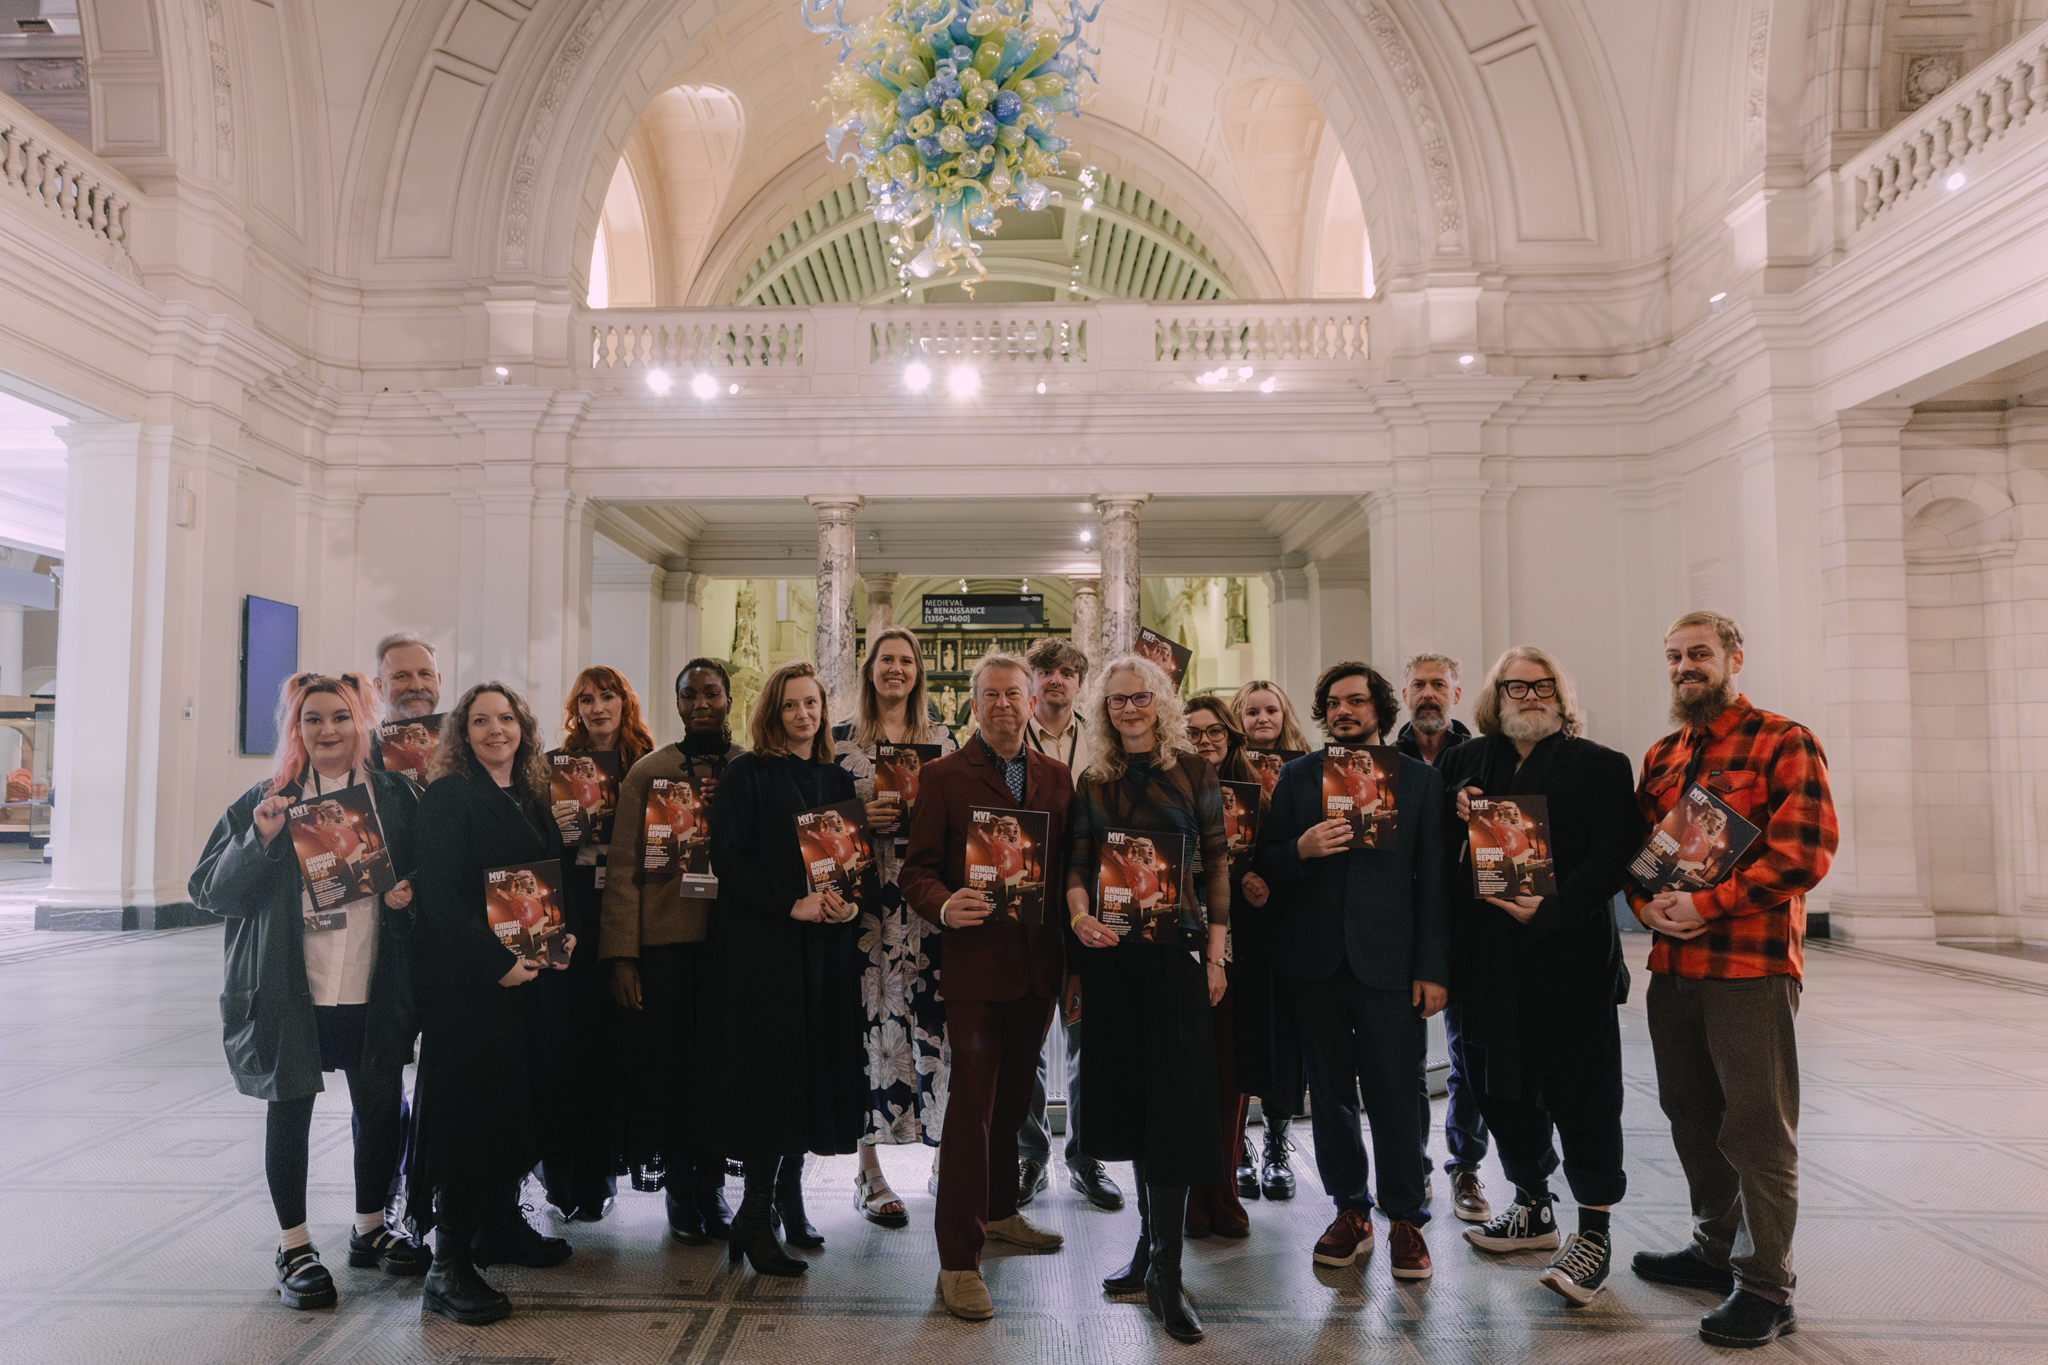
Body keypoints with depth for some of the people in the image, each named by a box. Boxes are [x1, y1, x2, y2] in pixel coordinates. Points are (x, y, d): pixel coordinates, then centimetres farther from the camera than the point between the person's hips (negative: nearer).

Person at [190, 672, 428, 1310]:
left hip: (374, 989, 2)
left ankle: (369, 1228, 33)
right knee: (289, 1112, 9)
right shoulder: (267, 800, 1)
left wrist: (408, 895, -8)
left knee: (382, 1108, 10)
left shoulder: (396, 796, 5)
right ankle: (293, 1247, 26)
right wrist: (259, 841, -18)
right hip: (289, 988, -1)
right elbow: (210, 891, -2)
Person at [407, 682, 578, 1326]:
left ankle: (501, 1224, 31)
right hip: (465, 982, -7)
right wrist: (496, 961, -20)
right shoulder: (449, 795, -9)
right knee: (467, 1107, -5)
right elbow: (437, 893, -17)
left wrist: (563, 937, 1)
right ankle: (450, 1264, 3)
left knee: (524, 1099, 14)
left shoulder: (532, 800, 14)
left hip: (526, 976, 8)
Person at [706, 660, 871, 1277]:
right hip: (764, 944, -5)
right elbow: (728, 857, -11)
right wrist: (792, 904, -18)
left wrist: (854, 902, -7)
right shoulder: (747, 774, -1)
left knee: (818, 1066, 7)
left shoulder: (839, 780, 13)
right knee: (772, 1068, -7)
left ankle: (789, 1195, 23)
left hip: (829, 947, 5)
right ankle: (755, 1217, 2)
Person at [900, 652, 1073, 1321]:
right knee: (972, 1102, -4)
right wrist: (944, 907, -25)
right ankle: (959, 1260, 5)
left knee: (1012, 1096, 19)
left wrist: (1073, 944, -1)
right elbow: (917, 871, -5)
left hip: (1039, 960, 5)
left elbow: (1070, 865, 11)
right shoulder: (944, 776, -2)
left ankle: (998, 1211, 38)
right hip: (975, 960, -4)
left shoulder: (1057, 777, 10)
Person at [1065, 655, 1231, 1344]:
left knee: (1174, 1100, -4)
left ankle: (1166, 1269, 3)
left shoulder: (1193, 771, 2)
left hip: (1176, 950, -3)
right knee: (1130, 1095, 9)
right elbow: (1077, 866, 8)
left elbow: (1217, 864, 1)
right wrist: (1081, 916, -12)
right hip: (1111, 953, 3)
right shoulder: (1092, 781, 9)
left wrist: (1216, 952, -5)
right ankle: (1151, 1242, 24)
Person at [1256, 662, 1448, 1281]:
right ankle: (1350, 1212, 24)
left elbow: (1432, 879, 1)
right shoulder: (1297, 776, 8)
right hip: (1315, 961, 2)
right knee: (1330, 1093, 10)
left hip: (1387, 962, -2)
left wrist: (1432, 968, -4)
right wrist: (1301, 849, -15)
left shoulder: (1420, 779, 4)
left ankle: (1406, 1219, 16)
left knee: (1394, 1094, 0)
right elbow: (1266, 864, 7)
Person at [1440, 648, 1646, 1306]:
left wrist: (1551, 907, -20)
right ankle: (1532, 1209, 32)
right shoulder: (1464, 761, 12)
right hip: (1488, 960, 4)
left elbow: (1613, 856, -9)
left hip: (1570, 956, -4)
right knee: (1502, 1087, 14)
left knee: (1581, 1095, 0)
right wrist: (1453, 814, -6)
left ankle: (1594, 1234, 13)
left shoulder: (1600, 765, 1)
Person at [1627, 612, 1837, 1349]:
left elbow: (1805, 851, -15)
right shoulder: (1660, 757, 15)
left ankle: (1765, 1284, 11)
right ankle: (1717, 1249, 32)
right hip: (1672, 964, 7)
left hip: (1752, 966, -7)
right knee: (1692, 1116, 16)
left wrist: (1708, 904, -18)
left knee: (1757, 1127, 0)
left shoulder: (1783, 743, -6)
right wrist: (1646, 900, -2)